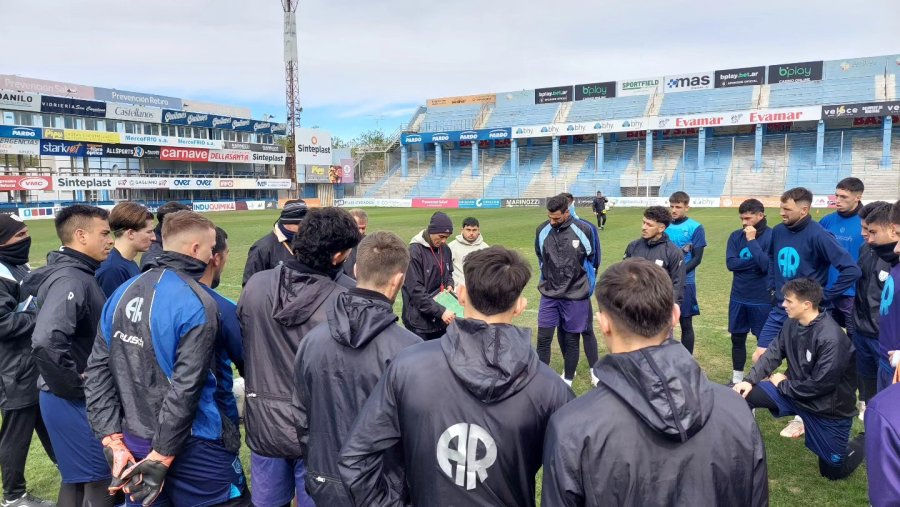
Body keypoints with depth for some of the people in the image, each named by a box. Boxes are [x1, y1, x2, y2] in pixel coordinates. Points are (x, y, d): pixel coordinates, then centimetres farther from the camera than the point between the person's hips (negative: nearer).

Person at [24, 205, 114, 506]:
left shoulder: (80, 274, 8)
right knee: (98, 479, 2)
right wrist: (75, 387, -23)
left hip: (80, 399, 9)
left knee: (76, 477, 21)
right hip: (75, 401, -9)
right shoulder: (71, 280, -23)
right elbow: (46, 343, -36)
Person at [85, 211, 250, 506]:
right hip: (190, 447, -7)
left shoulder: (122, 294, 4)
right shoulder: (197, 304, -18)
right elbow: (185, 389, -22)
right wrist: (160, 459, -15)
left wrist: (112, 440, 1)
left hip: (133, 442, 7)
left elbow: (98, 370, 3)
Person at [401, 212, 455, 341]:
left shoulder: (445, 249, 6)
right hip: (420, 321, -6)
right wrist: (441, 311, -24)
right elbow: (416, 291, -20)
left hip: (441, 320, 7)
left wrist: (449, 285, 0)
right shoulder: (415, 251, -16)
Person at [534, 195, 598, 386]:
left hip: (576, 296, -2)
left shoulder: (584, 230, -12)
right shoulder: (542, 230, -4)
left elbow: (592, 260, 4)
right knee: (543, 338, -1)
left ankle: (568, 380, 23)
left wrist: (587, 288, 11)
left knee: (571, 340, 8)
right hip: (549, 295, 2)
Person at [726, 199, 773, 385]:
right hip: (738, 298, 5)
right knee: (737, 338, 12)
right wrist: (755, 262, -15)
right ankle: (737, 379, 25)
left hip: (762, 300, -4)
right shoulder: (736, 236, 3)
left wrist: (752, 241, -20)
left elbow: (766, 265, -23)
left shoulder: (771, 236, -11)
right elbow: (730, 263, -7)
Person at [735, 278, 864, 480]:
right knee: (741, 393, -12)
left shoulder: (831, 339, -30)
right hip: (793, 391, 6)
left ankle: (863, 443, 37)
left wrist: (782, 385, -14)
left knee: (833, 470, 9)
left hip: (829, 406, -6)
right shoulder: (792, 324, -6)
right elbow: (773, 353, -3)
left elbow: (819, 386, -27)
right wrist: (750, 380, -16)